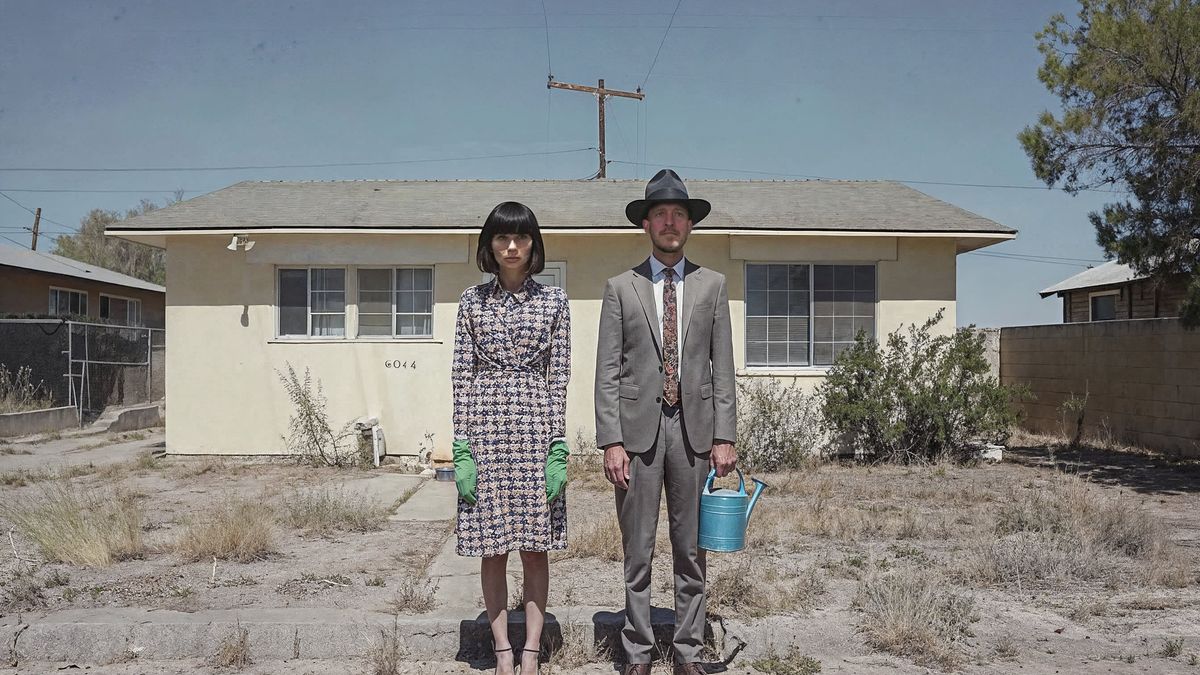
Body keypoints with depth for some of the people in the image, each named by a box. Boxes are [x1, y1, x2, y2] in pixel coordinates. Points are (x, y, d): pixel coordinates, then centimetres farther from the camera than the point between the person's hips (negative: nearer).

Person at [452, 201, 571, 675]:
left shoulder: (553, 302, 4)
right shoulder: (472, 301, 6)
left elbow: (559, 379, 2)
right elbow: (462, 379, 3)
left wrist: (559, 449, -5)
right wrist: (461, 450, -4)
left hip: (536, 429, 0)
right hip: (485, 430, 1)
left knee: (535, 549, 5)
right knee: (492, 551, 6)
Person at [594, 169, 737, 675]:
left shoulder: (712, 286, 9)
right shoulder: (621, 288, 5)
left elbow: (722, 367, 6)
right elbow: (607, 373, 0)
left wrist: (724, 436, -1)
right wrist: (611, 441, -8)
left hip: (694, 427, 1)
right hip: (638, 428, -1)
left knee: (691, 549, 9)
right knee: (637, 550, 6)